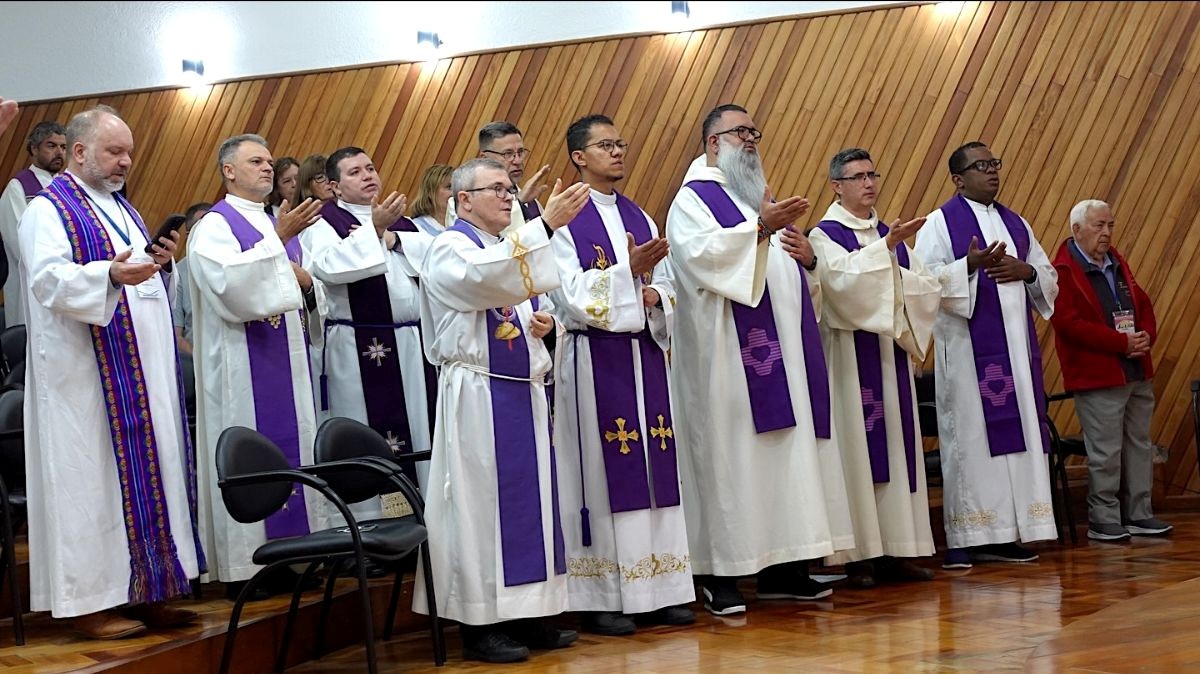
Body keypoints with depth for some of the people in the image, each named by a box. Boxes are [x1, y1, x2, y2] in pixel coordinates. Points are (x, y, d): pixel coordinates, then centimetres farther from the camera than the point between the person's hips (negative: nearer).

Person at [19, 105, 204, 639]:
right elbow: (50, 281, -19)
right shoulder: (49, 210, -5)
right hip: (86, 373, -8)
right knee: (92, 478, -6)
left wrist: (161, 263, 3)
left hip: (143, 372, 8)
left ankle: (142, 589, 14)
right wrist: (111, 275, -33)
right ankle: (90, 600, -1)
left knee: (147, 472, 7)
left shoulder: (121, 209, 21)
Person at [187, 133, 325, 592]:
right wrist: (277, 240, -23)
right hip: (243, 363, -8)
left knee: (292, 450, 6)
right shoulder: (214, 226, -4)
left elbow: (304, 294, 23)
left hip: (286, 358, 8)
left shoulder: (276, 224, 19)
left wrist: (305, 281, 0)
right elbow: (232, 285, -21)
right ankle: (245, 566, -3)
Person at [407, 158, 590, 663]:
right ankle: (480, 625, 2)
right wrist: (546, 224, -36)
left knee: (529, 499, 9)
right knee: (483, 502, -5)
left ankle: (525, 615, 16)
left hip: (523, 391, 8)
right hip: (479, 395, -8)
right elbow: (487, 278, -30)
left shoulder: (509, 247, 18)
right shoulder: (448, 250, -8)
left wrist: (542, 323, 4)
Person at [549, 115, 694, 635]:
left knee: (653, 466, 6)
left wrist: (654, 296, -9)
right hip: (594, 360, -6)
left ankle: (658, 589, 12)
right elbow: (572, 296, -14)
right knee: (603, 469, -4)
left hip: (644, 355, 6)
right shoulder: (564, 221, -4)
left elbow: (667, 287, 13)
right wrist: (628, 270, -22)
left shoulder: (639, 218, 15)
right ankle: (601, 597, 2)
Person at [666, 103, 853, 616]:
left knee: (789, 453, 5)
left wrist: (808, 256, 4)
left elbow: (790, 273, 26)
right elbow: (702, 252, -20)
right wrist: (761, 227, -30)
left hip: (782, 350, 8)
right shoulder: (694, 198, 0)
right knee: (731, 452, -9)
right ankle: (721, 573, -6)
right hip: (729, 353, -8)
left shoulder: (762, 198, 24)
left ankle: (781, 569, 10)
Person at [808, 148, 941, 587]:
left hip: (892, 355, 6)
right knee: (857, 448, -6)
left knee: (896, 448, 5)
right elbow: (844, 277, -22)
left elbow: (930, 287, 8)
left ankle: (895, 550, 9)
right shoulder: (825, 235, -2)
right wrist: (886, 247, -30)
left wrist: (897, 279, -9)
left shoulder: (890, 235, 16)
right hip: (851, 358, -6)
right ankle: (859, 555, -3)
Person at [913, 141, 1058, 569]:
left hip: (1016, 346, 6)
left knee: (1017, 435, 3)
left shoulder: (1015, 222, 18)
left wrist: (1026, 270, -4)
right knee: (970, 436, -7)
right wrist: (970, 265, -26)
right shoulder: (941, 222, 0)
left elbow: (1050, 277, 17)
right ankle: (966, 538, -5)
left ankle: (1006, 534, 8)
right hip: (968, 348, -6)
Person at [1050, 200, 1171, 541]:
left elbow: (1143, 305, 19)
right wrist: (1121, 342, -19)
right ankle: (1102, 520, 5)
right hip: (1097, 377, -8)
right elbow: (1069, 323, -20)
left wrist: (1147, 336, -3)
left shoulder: (1118, 264, 16)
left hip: (1138, 373, 8)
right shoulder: (1063, 272, -11)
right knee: (1106, 452, -5)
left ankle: (1139, 514, 21)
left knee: (1140, 445, 12)